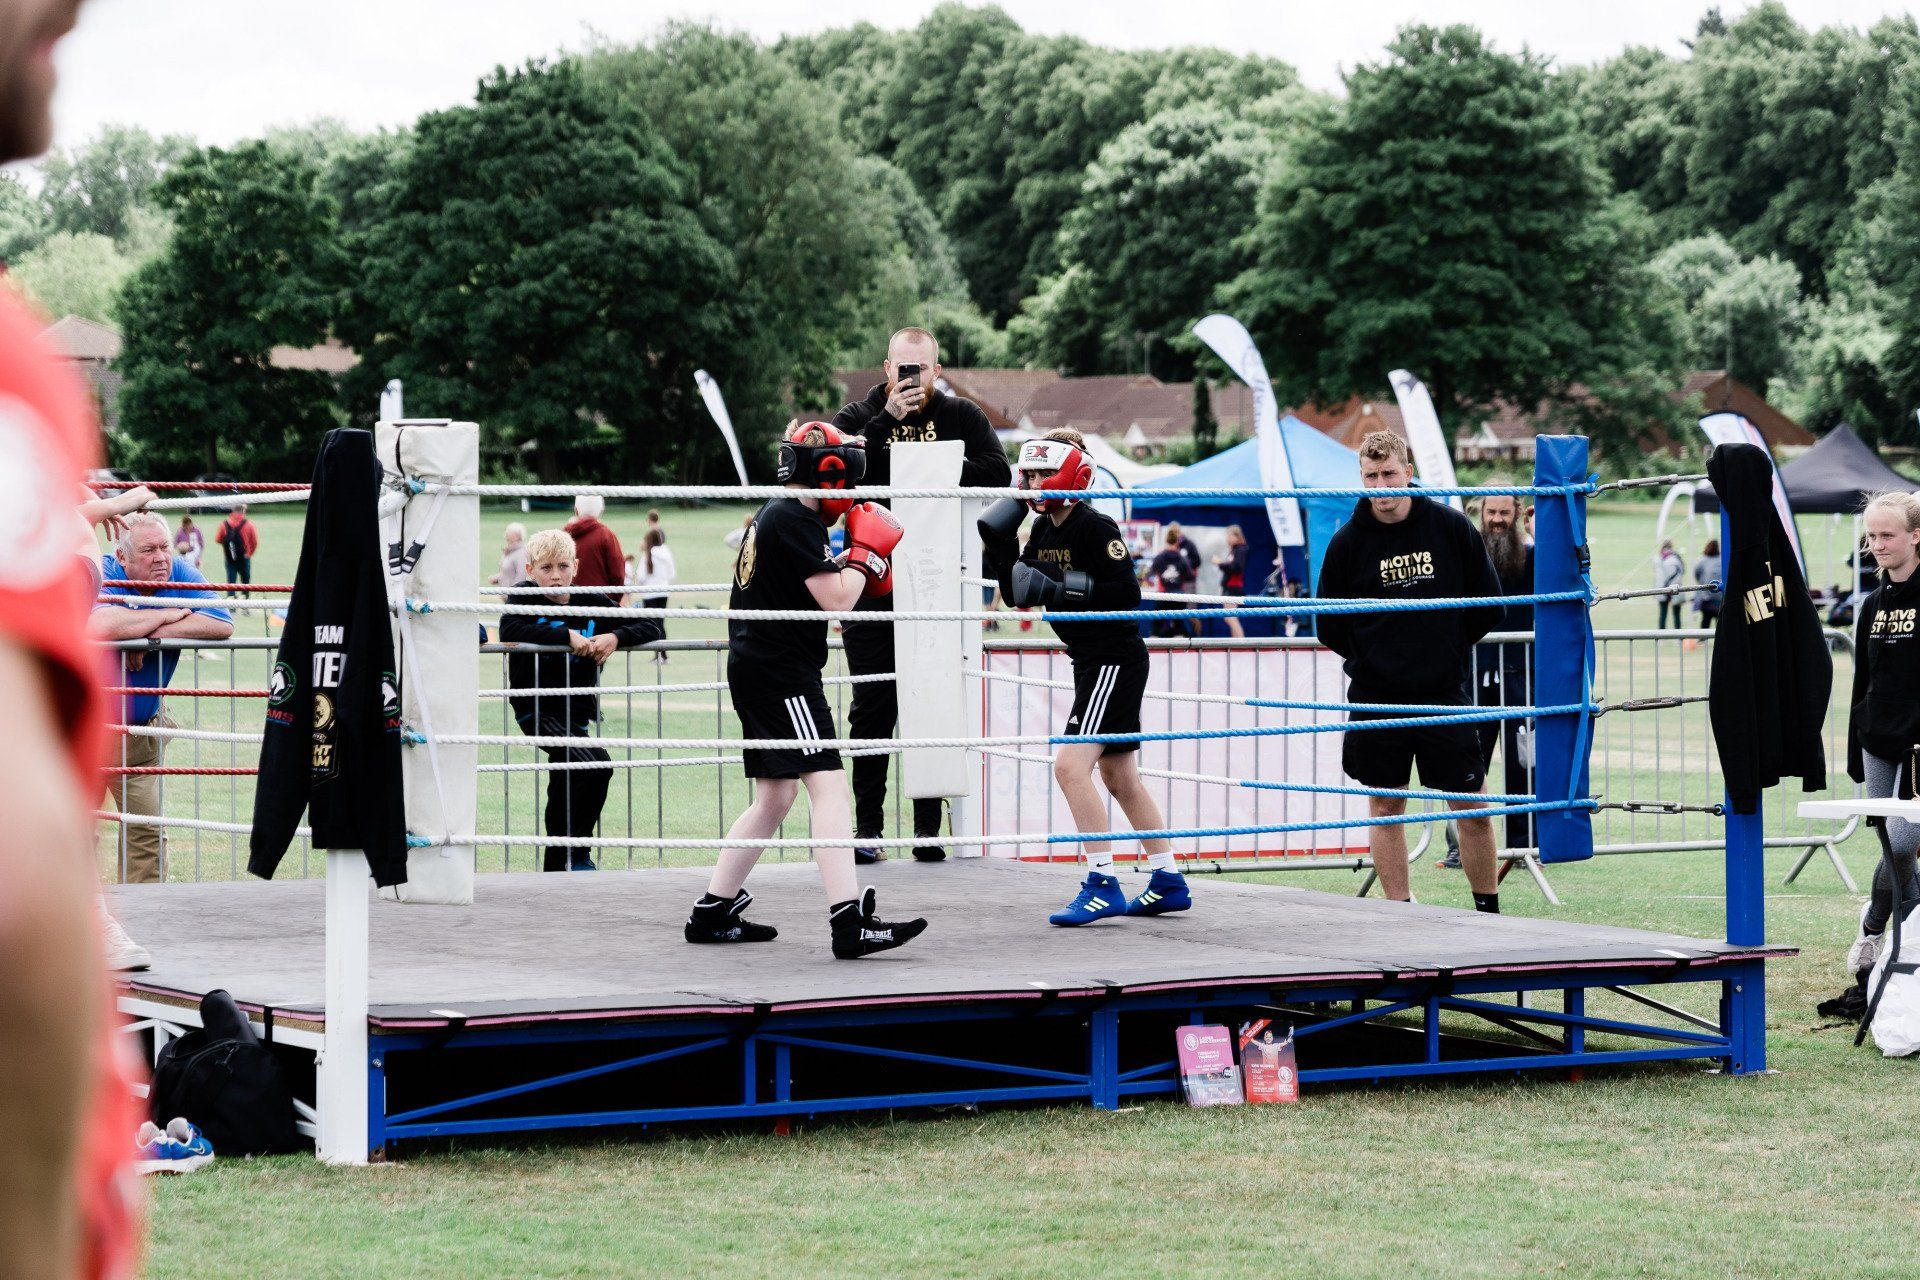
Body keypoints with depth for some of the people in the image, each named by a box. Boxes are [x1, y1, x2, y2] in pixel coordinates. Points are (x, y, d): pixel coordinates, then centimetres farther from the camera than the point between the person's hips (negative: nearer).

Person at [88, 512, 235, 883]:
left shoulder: (179, 573, -4)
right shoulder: (101, 575, -17)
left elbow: (222, 624, -17)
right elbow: (101, 626, -39)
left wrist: (152, 636, -23)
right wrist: (168, 614, -24)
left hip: (141, 729, 4)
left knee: (147, 830, 7)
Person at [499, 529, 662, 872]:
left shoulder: (593, 603, 6)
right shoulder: (524, 597, -2)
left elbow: (650, 628, 7)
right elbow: (509, 631, -23)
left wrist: (615, 637, -13)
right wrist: (566, 636, -23)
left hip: (576, 710, 5)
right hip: (537, 710, -5)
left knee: (567, 780, 10)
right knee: (597, 766, -22)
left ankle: (556, 866, 29)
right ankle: (578, 853, -9)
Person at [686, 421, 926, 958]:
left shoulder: (773, 515, 17)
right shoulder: (797, 521, -14)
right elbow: (836, 600, -18)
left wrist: (861, 569, 12)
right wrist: (867, 550, -5)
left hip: (753, 669, 11)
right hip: (783, 674, -11)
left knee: (774, 797, 17)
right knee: (827, 786, -16)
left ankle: (713, 912, 21)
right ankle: (849, 921, -24)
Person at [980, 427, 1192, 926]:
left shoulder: (1095, 528, -17)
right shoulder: (1042, 530, 9)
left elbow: (1127, 594, -24)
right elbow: (1018, 596, 13)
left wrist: (1061, 590, -28)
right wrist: (1000, 547, -1)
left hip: (1116, 660, -10)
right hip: (1091, 661, 10)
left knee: (1071, 765, -17)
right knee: (1120, 777, 14)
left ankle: (1102, 884, -14)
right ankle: (1168, 883, 22)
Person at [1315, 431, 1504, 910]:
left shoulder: (1452, 527, -2)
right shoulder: (1347, 542, -2)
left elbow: (1488, 606, 6)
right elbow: (1330, 627, 6)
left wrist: (1449, 650, 8)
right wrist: (1372, 660, 5)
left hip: (1445, 692, 0)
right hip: (1376, 698, 0)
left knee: (1472, 809, 2)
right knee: (1386, 807, 4)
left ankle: (1488, 910, 13)